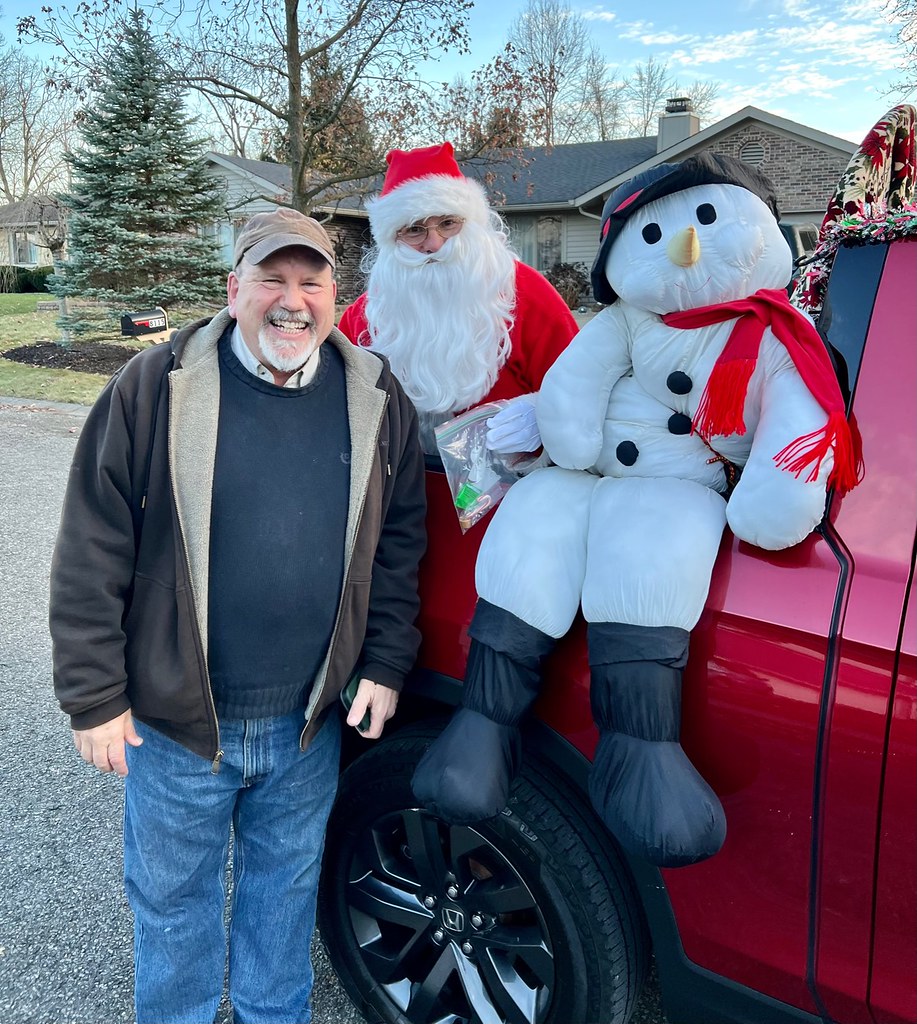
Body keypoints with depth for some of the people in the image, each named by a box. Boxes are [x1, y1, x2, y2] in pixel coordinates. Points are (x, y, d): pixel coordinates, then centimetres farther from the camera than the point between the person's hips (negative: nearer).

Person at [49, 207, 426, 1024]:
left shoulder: (376, 400, -1)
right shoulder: (157, 387, -10)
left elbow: (399, 542, 6)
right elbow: (93, 551, -8)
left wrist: (385, 663, 2)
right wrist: (94, 696, -8)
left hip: (310, 724, 2)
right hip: (175, 719, -2)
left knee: (287, 888, 23)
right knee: (174, 897, 18)